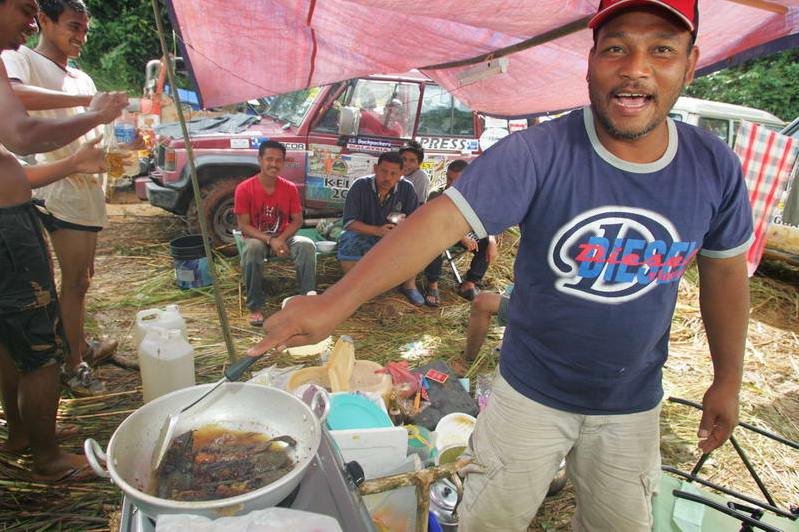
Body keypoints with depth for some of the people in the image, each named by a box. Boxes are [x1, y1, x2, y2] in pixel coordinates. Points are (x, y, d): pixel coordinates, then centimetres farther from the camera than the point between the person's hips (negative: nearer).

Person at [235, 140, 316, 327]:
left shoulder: (290, 188, -2)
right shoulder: (244, 189, -11)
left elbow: (297, 220, 0)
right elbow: (244, 226, -11)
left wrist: (281, 239, -19)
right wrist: (270, 241, -25)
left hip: (283, 237, 2)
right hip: (257, 238, -2)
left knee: (307, 245, -28)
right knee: (252, 249, -38)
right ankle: (255, 307, -26)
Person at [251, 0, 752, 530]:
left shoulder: (715, 167, -11)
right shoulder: (536, 154, -25)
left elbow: (725, 272, 2)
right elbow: (442, 219, -35)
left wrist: (728, 380, 9)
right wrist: (335, 302, -45)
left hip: (632, 405, 3)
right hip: (531, 391, -2)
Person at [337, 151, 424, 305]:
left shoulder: (407, 188, -8)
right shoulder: (360, 186, -15)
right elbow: (349, 223, -20)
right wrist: (377, 230, -37)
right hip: (364, 236, -2)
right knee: (348, 239, -34)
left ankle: (410, 285, -5)